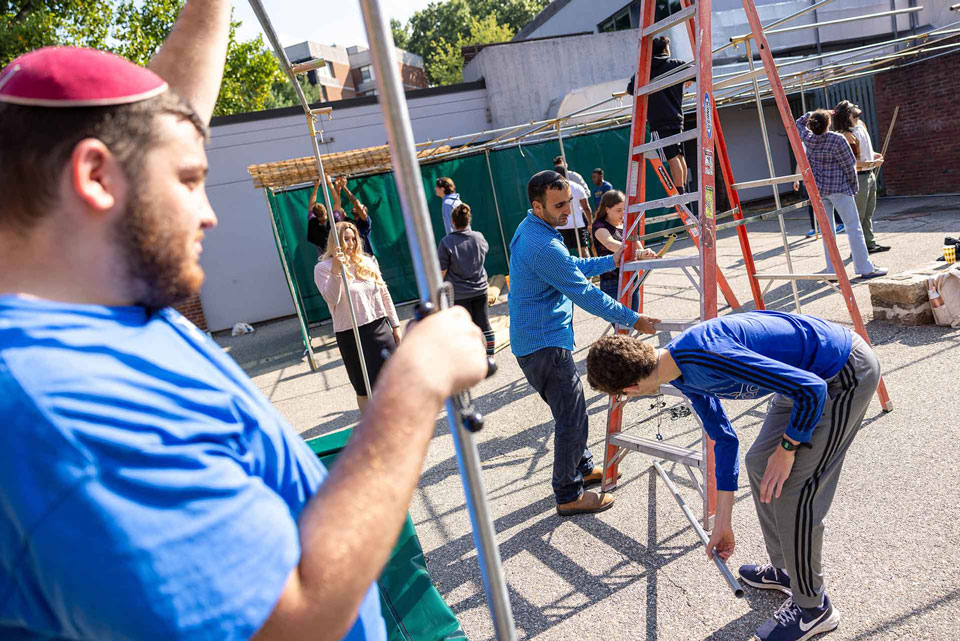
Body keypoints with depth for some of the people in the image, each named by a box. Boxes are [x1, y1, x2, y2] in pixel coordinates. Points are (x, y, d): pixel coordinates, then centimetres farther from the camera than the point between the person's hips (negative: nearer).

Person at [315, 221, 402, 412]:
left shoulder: (367, 262, 8)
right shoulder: (323, 268, -5)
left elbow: (384, 294, 12)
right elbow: (331, 299, -19)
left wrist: (395, 325, 12)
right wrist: (336, 271, -30)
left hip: (379, 328, 4)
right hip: (351, 334, -4)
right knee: (365, 389, 4)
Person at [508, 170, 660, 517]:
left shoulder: (530, 229, 9)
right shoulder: (544, 246, -24)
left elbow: (571, 266, 23)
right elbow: (586, 294, -19)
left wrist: (611, 260, 17)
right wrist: (633, 319, -10)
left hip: (537, 339, 11)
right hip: (544, 345, -11)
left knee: (570, 409, 23)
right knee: (571, 418, 0)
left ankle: (583, 468, 39)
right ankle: (569, 496, 13)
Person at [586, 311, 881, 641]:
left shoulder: (710, 356, -33)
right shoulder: (683, 375, -2)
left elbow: (811, 389, -28)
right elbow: (724, 439, 10)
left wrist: (786, 448, -13)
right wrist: (723, 523, 15)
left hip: (847, 372, -9)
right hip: (808, 375, 9)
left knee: (792, 490, -7)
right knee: (758, 463, 14)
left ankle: (813, 607, 14)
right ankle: (785, 569, 34)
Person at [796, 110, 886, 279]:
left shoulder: (808, 139, -4)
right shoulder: (837, 140, -15)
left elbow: (799, 123, 20)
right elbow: (849, 166, -7)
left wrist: (813, 114, 18)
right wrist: (854, 187, 5)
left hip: (817, 189, 5)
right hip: (839, 189, -5)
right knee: (853, 228, 3)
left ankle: (832, 271, 10)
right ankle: (865, 268, 6)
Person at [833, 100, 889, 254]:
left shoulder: (861, 125, 8)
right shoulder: (847, 135, -20)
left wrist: (873, 154, 9)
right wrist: (873, 163, -19)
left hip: (869, 174, 9)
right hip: (859, 177, -9)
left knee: (868, 213, 16)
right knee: (858, 215, -2)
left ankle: (870, 243, 25)